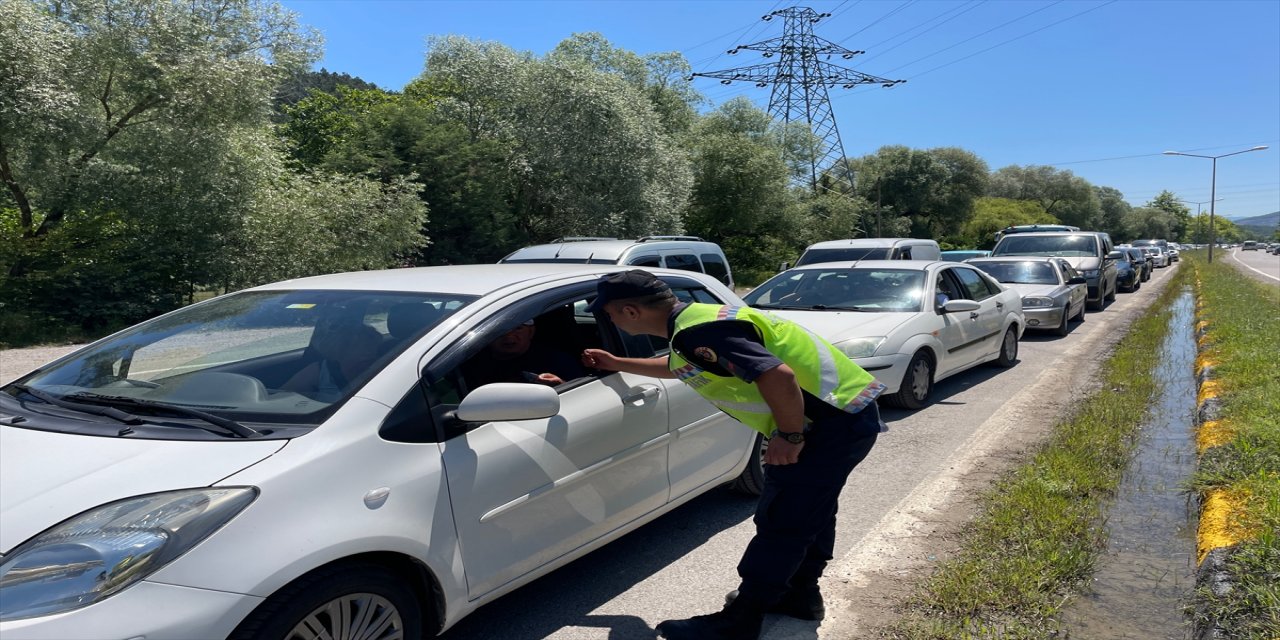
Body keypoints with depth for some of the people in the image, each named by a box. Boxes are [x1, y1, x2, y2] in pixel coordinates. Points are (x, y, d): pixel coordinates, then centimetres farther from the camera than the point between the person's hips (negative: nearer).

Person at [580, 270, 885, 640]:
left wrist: (789, 437, -18)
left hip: (837, 421, -10)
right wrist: (617, 365, 36)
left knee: (780, 522, -2)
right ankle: (801, 593, 40)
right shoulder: (696, 319, 10)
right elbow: (682, 368, 33)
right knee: (806, 512, 24)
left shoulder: (698, 332, -22)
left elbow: (778, 376, -32)